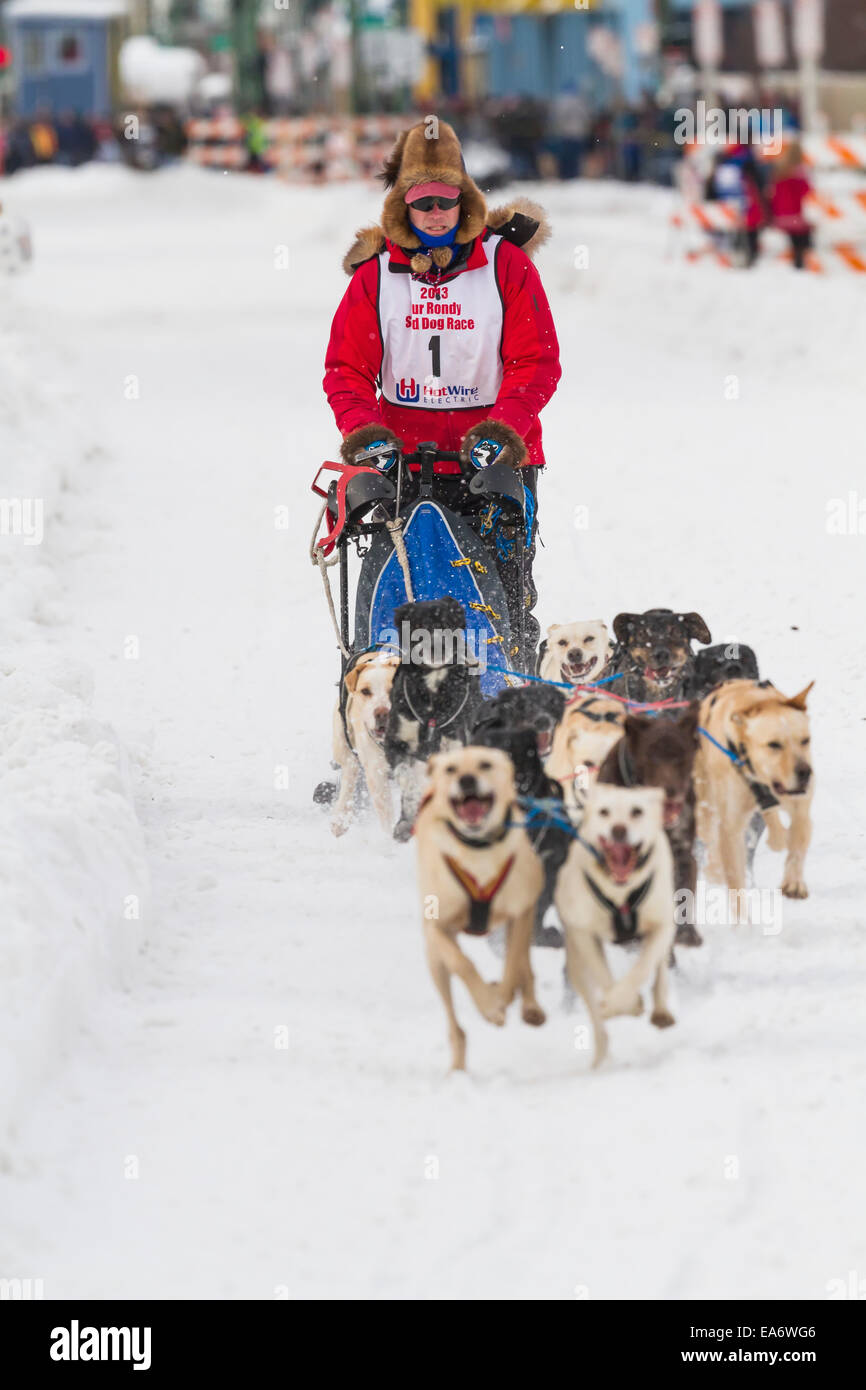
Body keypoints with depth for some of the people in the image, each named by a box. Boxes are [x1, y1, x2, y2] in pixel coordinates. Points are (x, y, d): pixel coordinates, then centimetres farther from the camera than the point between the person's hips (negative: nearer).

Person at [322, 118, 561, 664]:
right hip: (404, 454, 1)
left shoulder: (505, 262, 1)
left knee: (507, 592, -3)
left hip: (495, 454, -1)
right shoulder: (378, 270, 6)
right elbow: (347, 367, 6)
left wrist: (502, 430, -17)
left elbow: (536, 362, -3)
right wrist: (363, 430, -12)